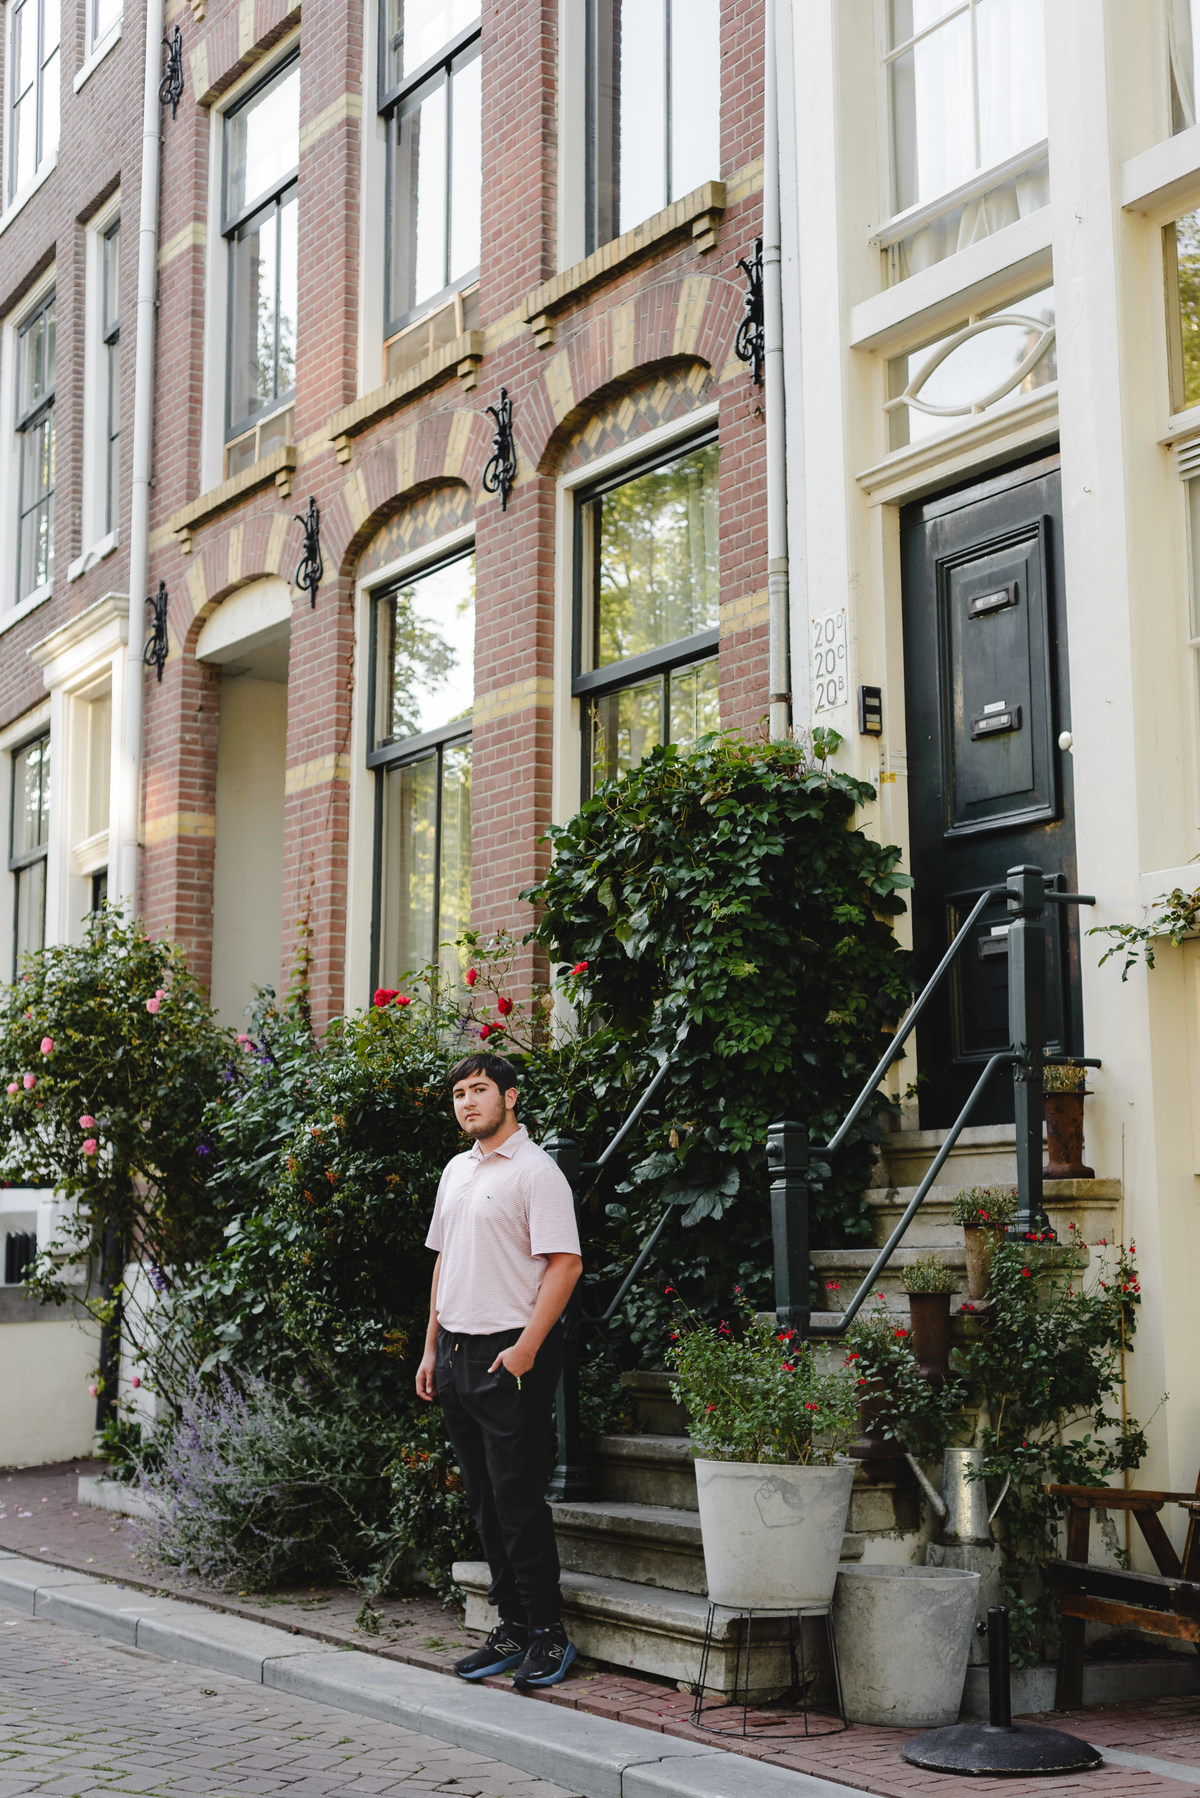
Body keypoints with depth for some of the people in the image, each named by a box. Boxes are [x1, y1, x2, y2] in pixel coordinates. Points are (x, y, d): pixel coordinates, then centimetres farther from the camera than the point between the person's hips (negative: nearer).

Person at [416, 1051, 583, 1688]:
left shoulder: (535, 1171, -9)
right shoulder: (456, 1171, 16)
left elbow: (566, 1263, -15)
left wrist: (526, 1348, -20)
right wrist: (432, 1348, 17)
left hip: (510, 1355, -8)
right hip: (456, 1350, 8)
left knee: (518, 1497, -7)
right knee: (484, 1500, 11)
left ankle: (548, 1632, 3)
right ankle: (511, 1628, 19)